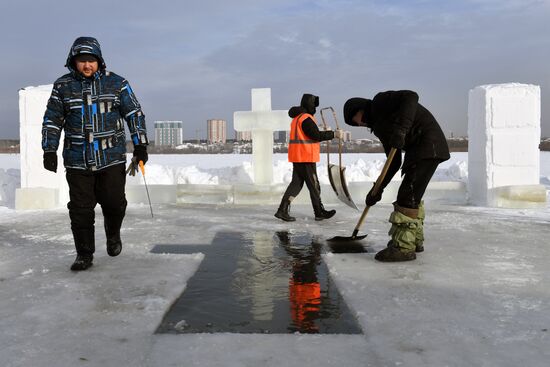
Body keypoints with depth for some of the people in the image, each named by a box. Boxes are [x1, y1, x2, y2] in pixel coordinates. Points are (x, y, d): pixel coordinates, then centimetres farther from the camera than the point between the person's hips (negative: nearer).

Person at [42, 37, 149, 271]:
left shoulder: (115, 83, 3)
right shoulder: (63, 86, 6)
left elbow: (134, 113, 5)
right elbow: (52, 120, 11)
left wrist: (140, 145, -1)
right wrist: (49, 151, 6)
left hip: (112, 157, -1)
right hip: (77, 160, 1)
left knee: (114, 202, -1)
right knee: (80, 208, 2)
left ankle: (113, 234, 31)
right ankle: (84, 254, 15)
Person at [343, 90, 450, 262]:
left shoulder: (381, 101, -3)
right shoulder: (379, 127, 20)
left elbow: (410, 97, -22)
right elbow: (394, 162, 16)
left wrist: (400, 128, -32)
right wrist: (378, 189, 10)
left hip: (428, 144, -11)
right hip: (417, 151, 11)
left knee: (408, 195, -12)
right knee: (413, 196, 18)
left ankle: (404, 247, -9)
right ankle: (415, 240, 30)